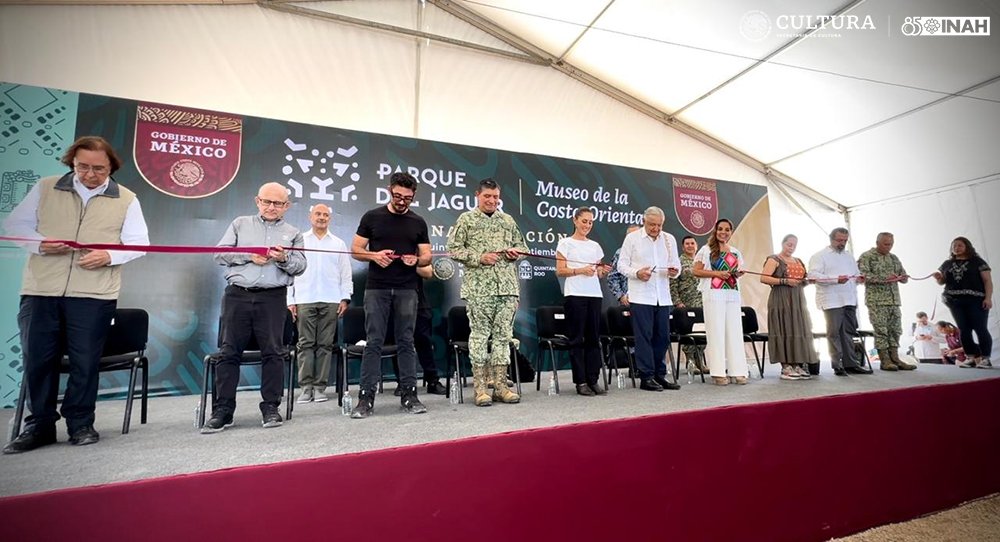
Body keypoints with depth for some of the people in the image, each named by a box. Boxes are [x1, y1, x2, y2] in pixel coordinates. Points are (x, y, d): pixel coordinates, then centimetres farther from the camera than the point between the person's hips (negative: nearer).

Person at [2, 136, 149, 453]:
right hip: (40, 290, 2)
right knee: (38, 359, 7)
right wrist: (39, 243, -9)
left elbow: (138, 243, 2)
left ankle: (81, 424, 17)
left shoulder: (126, 200, 5)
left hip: (94, 294, -2)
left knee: (85, 361, 3)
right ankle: (40, 425, 22)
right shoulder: (45, 189, 10)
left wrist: (109, 256, -16)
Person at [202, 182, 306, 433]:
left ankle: (270, 407, 9)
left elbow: (300, 265, 5)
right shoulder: (240, 224, 15)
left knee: (272, 352, 0)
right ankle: (222, 410, 9)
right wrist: (248, 256, -8)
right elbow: (220, 253, 6)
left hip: (272, 299, 0)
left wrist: (284, 259, -15)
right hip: (237, 295, 1)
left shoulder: (292, 233, 14)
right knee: (229, 352, 1)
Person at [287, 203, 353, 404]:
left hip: (330, 301, 1)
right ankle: (306, 387, 5)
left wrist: (345, 298, 0)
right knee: (305, 344, -1)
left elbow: (346, 274, 10)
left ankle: (320, 387, 7)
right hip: (304, 300, 0)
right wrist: (290, 300, 0)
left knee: (325, 345, 1)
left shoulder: (338, 244, 13)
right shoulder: (299, 240, 10)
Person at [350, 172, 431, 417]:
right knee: (373, 342, -1)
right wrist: (374, 255, -13)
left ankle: (409, 394, 10)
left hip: (407, 290, 1)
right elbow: (356, 250, 6)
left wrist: (416, 260, -13)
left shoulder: (418, 222, 10)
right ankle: (366, 397, 4)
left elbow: (427, 256, 9)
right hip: (376, 289, -1)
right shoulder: (372, 217, 6)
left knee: (406, 342, 4)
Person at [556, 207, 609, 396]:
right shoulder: (566, 243, 4)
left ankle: (593, 380, 11)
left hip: (594, 295, 5)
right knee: (577, 339, -2)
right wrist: (580, 270, -16)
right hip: (575, 295, -5)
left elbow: (598, 274, 19)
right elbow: (560, 271, -3)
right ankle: (581, 382, 4)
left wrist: (603, 271, -3)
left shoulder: (595, 246, 18)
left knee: (594, 338, 4)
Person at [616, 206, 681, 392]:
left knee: (663, 336, 7)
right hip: (640, 296, -4)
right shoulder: (632, 238, 1)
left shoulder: (669, 239, 13)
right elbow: (622, 265, 0)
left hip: (663, 296, 5)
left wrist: (674, 271, -8)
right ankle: (646, 377, 5)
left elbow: (676, 263, 15)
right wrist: (637, 273, -18)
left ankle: (659, 375, 19)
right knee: (644, 336, -3)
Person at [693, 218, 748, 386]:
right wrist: (717, 273, -13)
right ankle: (719, 373, 1)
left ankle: (737, 371, 10)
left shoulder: (735, 252, 16)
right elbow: (696, 271, -3)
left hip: (733, 295, 5)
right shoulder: (706, 250, 1)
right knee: (716, 331, -4)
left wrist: (738, 273, 2)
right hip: (714, 294, -5)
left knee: (735, 331, 3)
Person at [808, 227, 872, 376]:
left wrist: (859, 278, 5)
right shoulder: (820, 256, -1)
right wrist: (836, 279, -22)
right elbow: (813, 276, -14)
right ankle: (837, 366, 0)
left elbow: (856, 274, 29)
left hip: (849, 300, 7)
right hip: (832, 301, -7)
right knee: (834, 333, -4)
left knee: (849, 333, 9)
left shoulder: (849, 256, 23)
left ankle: (850, 364, 15)